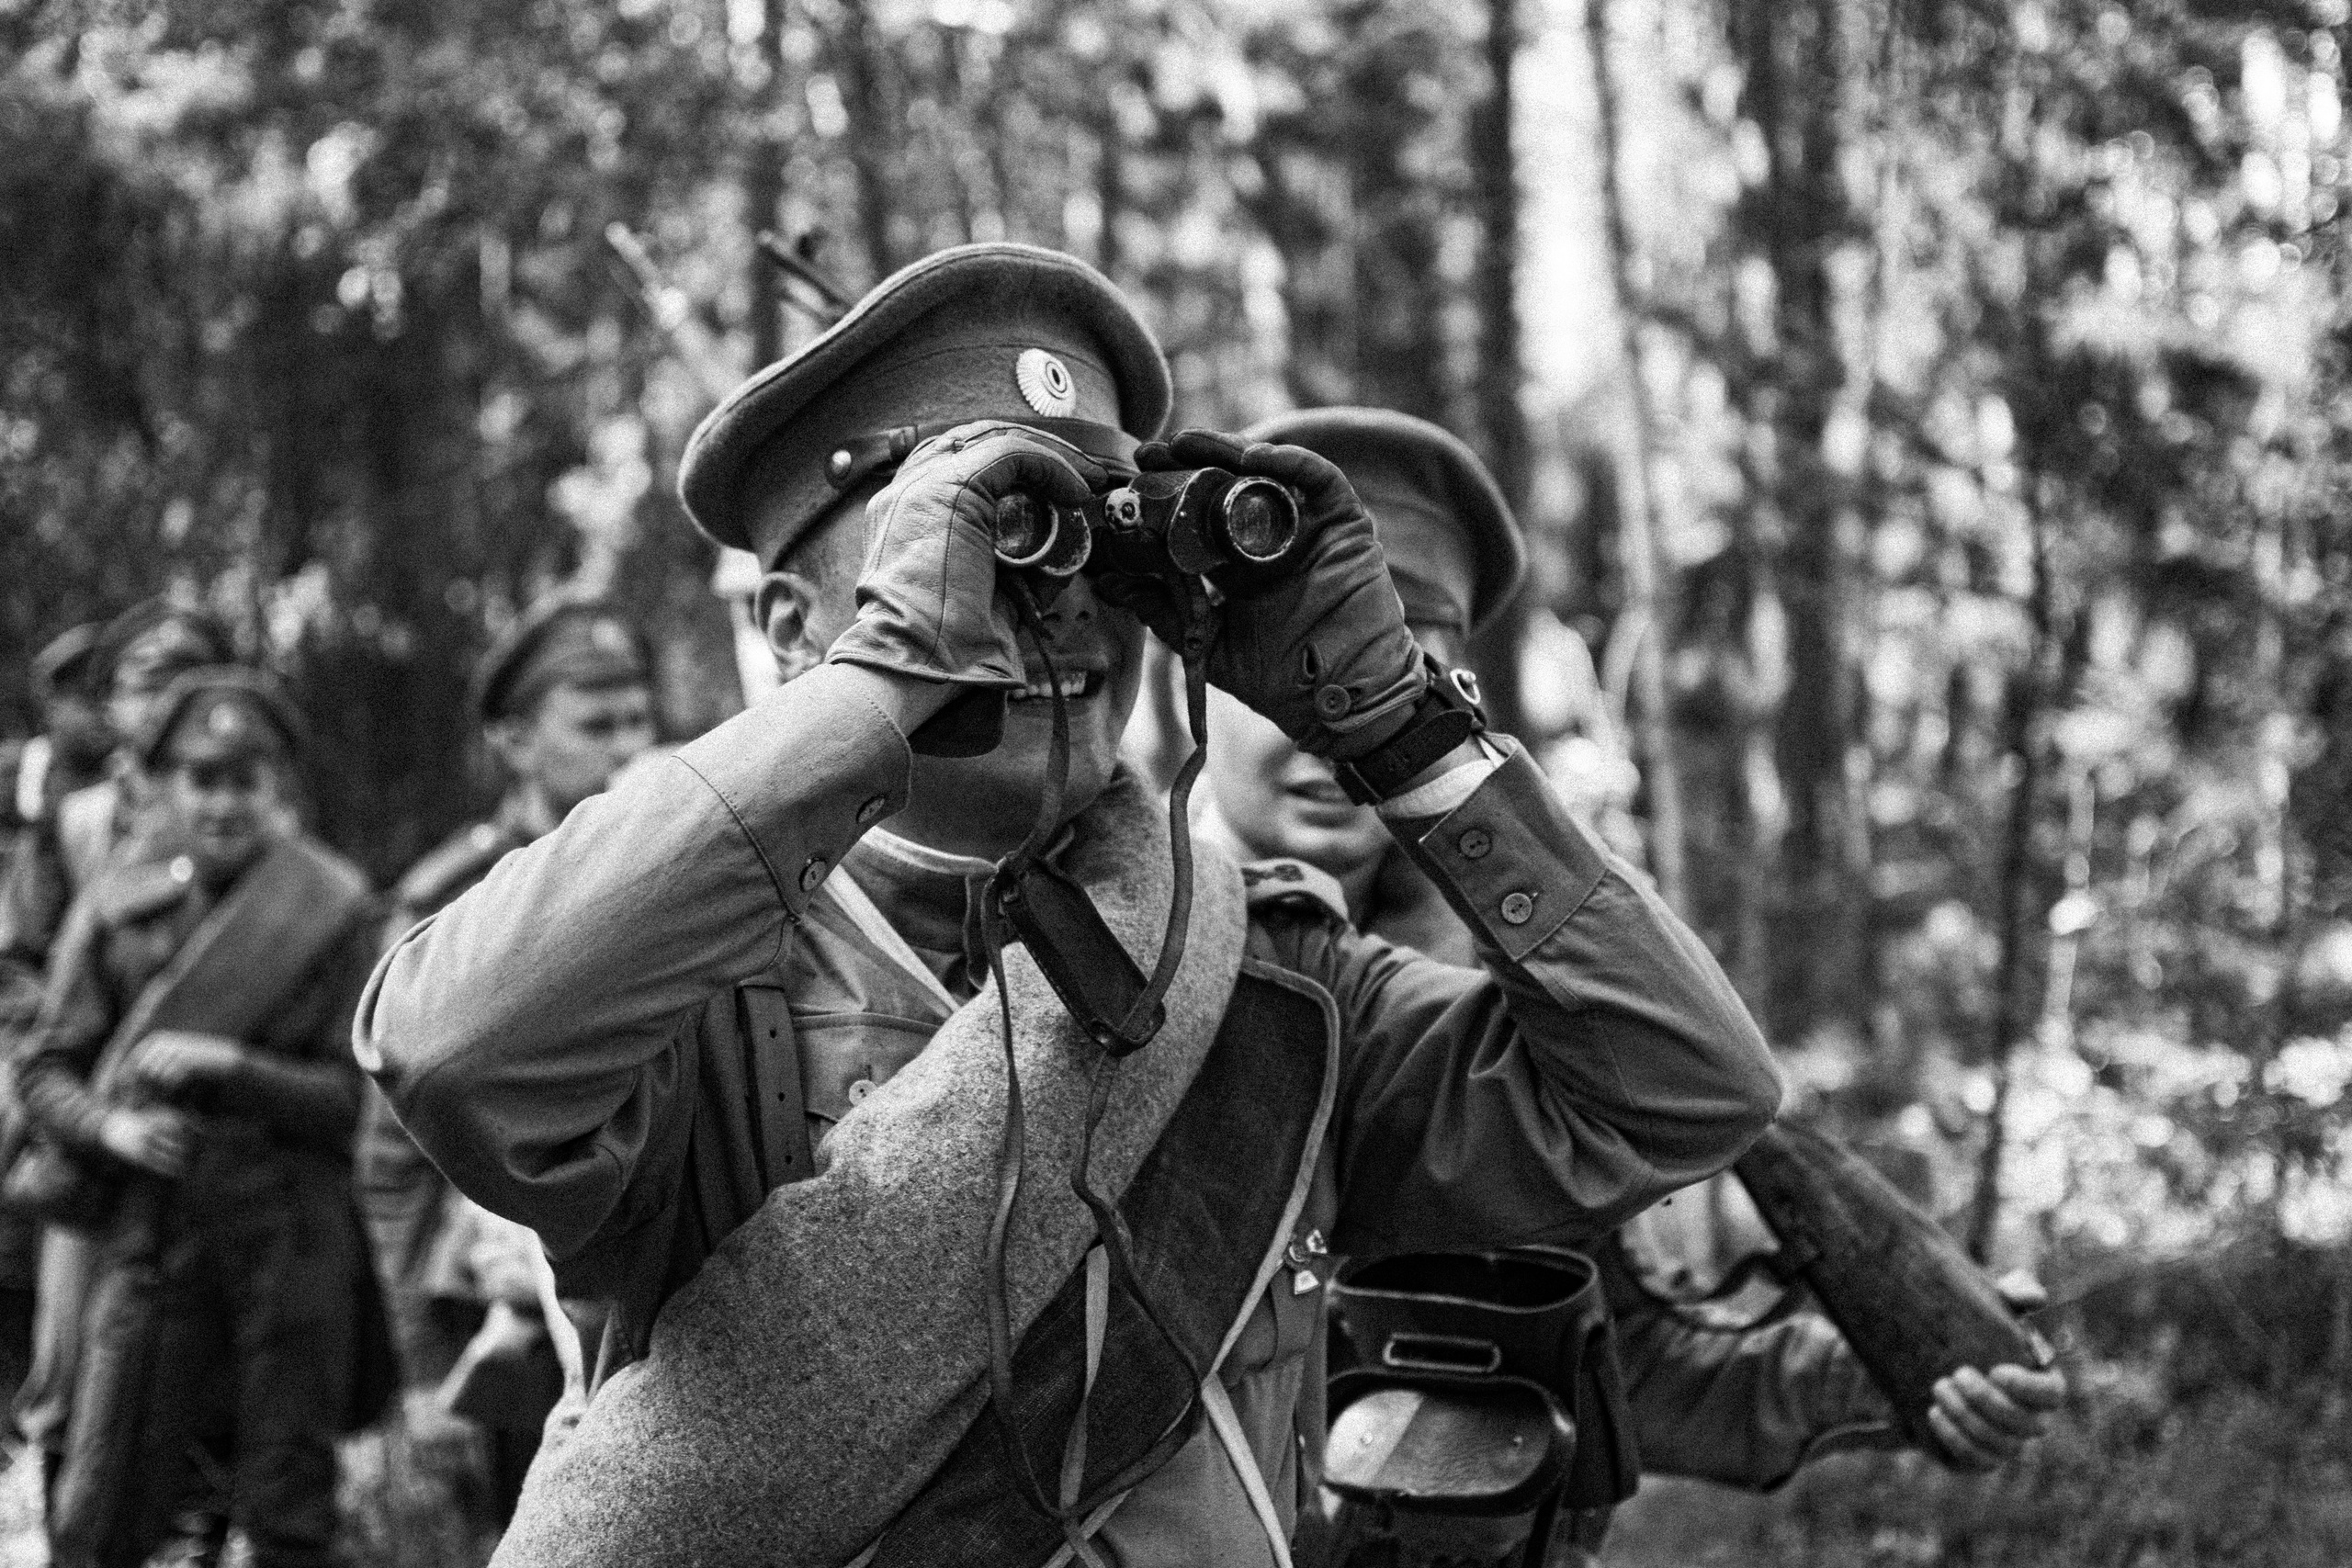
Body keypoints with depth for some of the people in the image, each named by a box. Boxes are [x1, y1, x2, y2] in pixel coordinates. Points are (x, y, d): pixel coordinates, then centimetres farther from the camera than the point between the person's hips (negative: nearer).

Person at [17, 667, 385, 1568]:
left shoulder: (332, 913, 1)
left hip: (292, 1243, -1)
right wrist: (110, 1124, -12)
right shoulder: (114, 912, 7)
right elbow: (46, 1071, 9)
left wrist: (229, 1069, -16)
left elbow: (359, 1093, -2)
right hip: (148, 1232, 1)